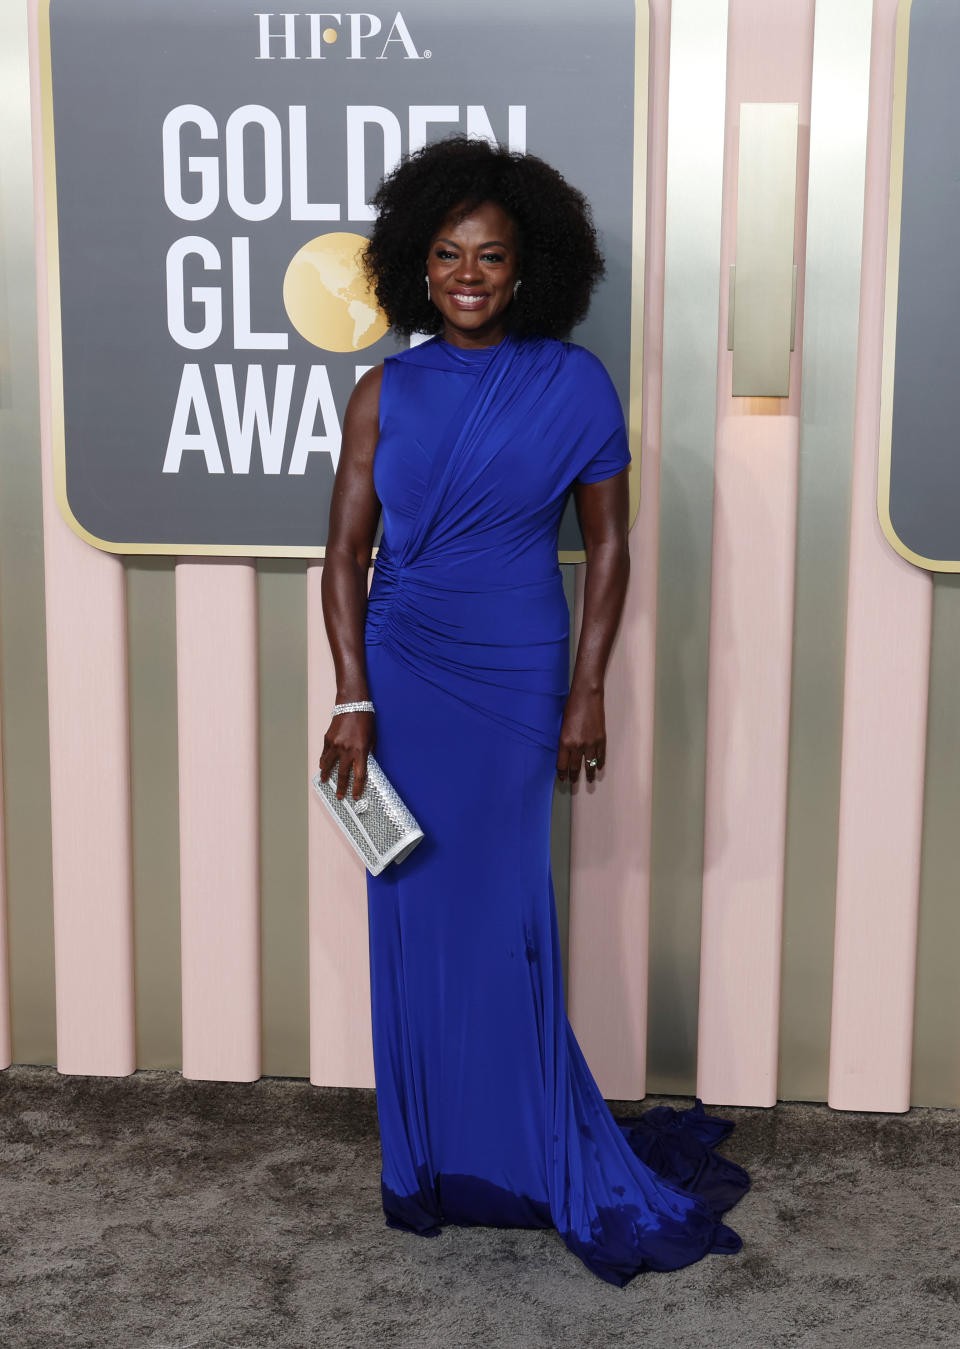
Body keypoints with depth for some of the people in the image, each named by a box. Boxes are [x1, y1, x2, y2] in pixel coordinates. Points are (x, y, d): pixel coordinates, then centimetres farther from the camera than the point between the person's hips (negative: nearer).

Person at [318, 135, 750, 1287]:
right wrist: (352, 700, -5)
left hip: (513, 678, -2)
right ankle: (431, 1160, 25)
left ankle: (545, 1163, 21)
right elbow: (345, 552, 2)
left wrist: (587, 695, -2)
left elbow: (606, 544, 2)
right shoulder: (388, 391, 1)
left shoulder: (574, 387, -3)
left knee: (501, 913, 1)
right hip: (400, 674, 2)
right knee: (411, 914, 7)